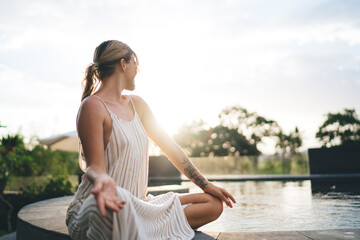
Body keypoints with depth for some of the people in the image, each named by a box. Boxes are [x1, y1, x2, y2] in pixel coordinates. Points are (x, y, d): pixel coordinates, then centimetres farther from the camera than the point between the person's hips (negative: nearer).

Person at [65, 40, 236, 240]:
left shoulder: (136, 104, 16)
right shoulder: (93, 106, -8)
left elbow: (169, 146, 17)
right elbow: (95, 164, -14)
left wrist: (205, 185, 14)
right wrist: (103, 180, -39)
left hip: (137, 205, 9)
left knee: (214, 204, -1)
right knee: (117, 201, -45)